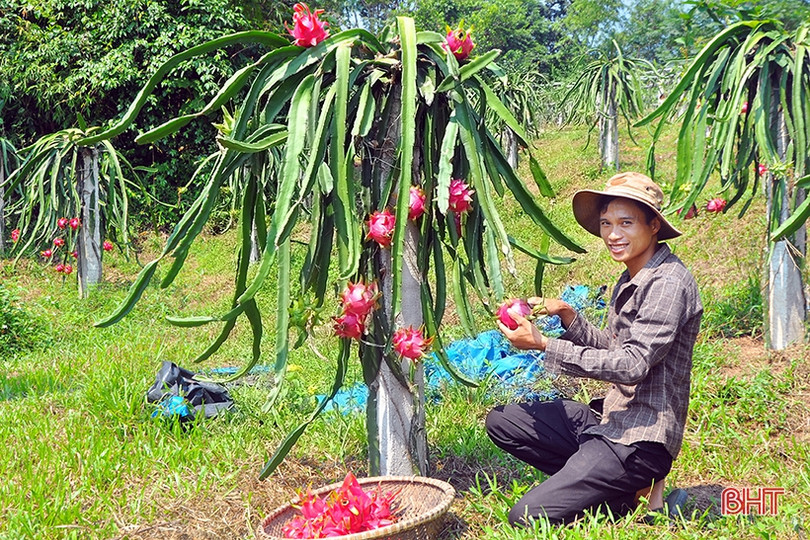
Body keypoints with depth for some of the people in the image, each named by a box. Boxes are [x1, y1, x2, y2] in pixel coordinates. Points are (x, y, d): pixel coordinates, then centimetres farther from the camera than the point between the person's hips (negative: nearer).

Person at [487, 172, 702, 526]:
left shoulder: (668, 283, -18)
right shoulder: (630, 279, 12)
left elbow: (633, 364, -25)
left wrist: (545, 346, -22)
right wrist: (566, 315, -1)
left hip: (641, 438, -10)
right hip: (611, 418, 10)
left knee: (526, 516, -16)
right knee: (502, 420, 5)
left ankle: (632, 495, 1)